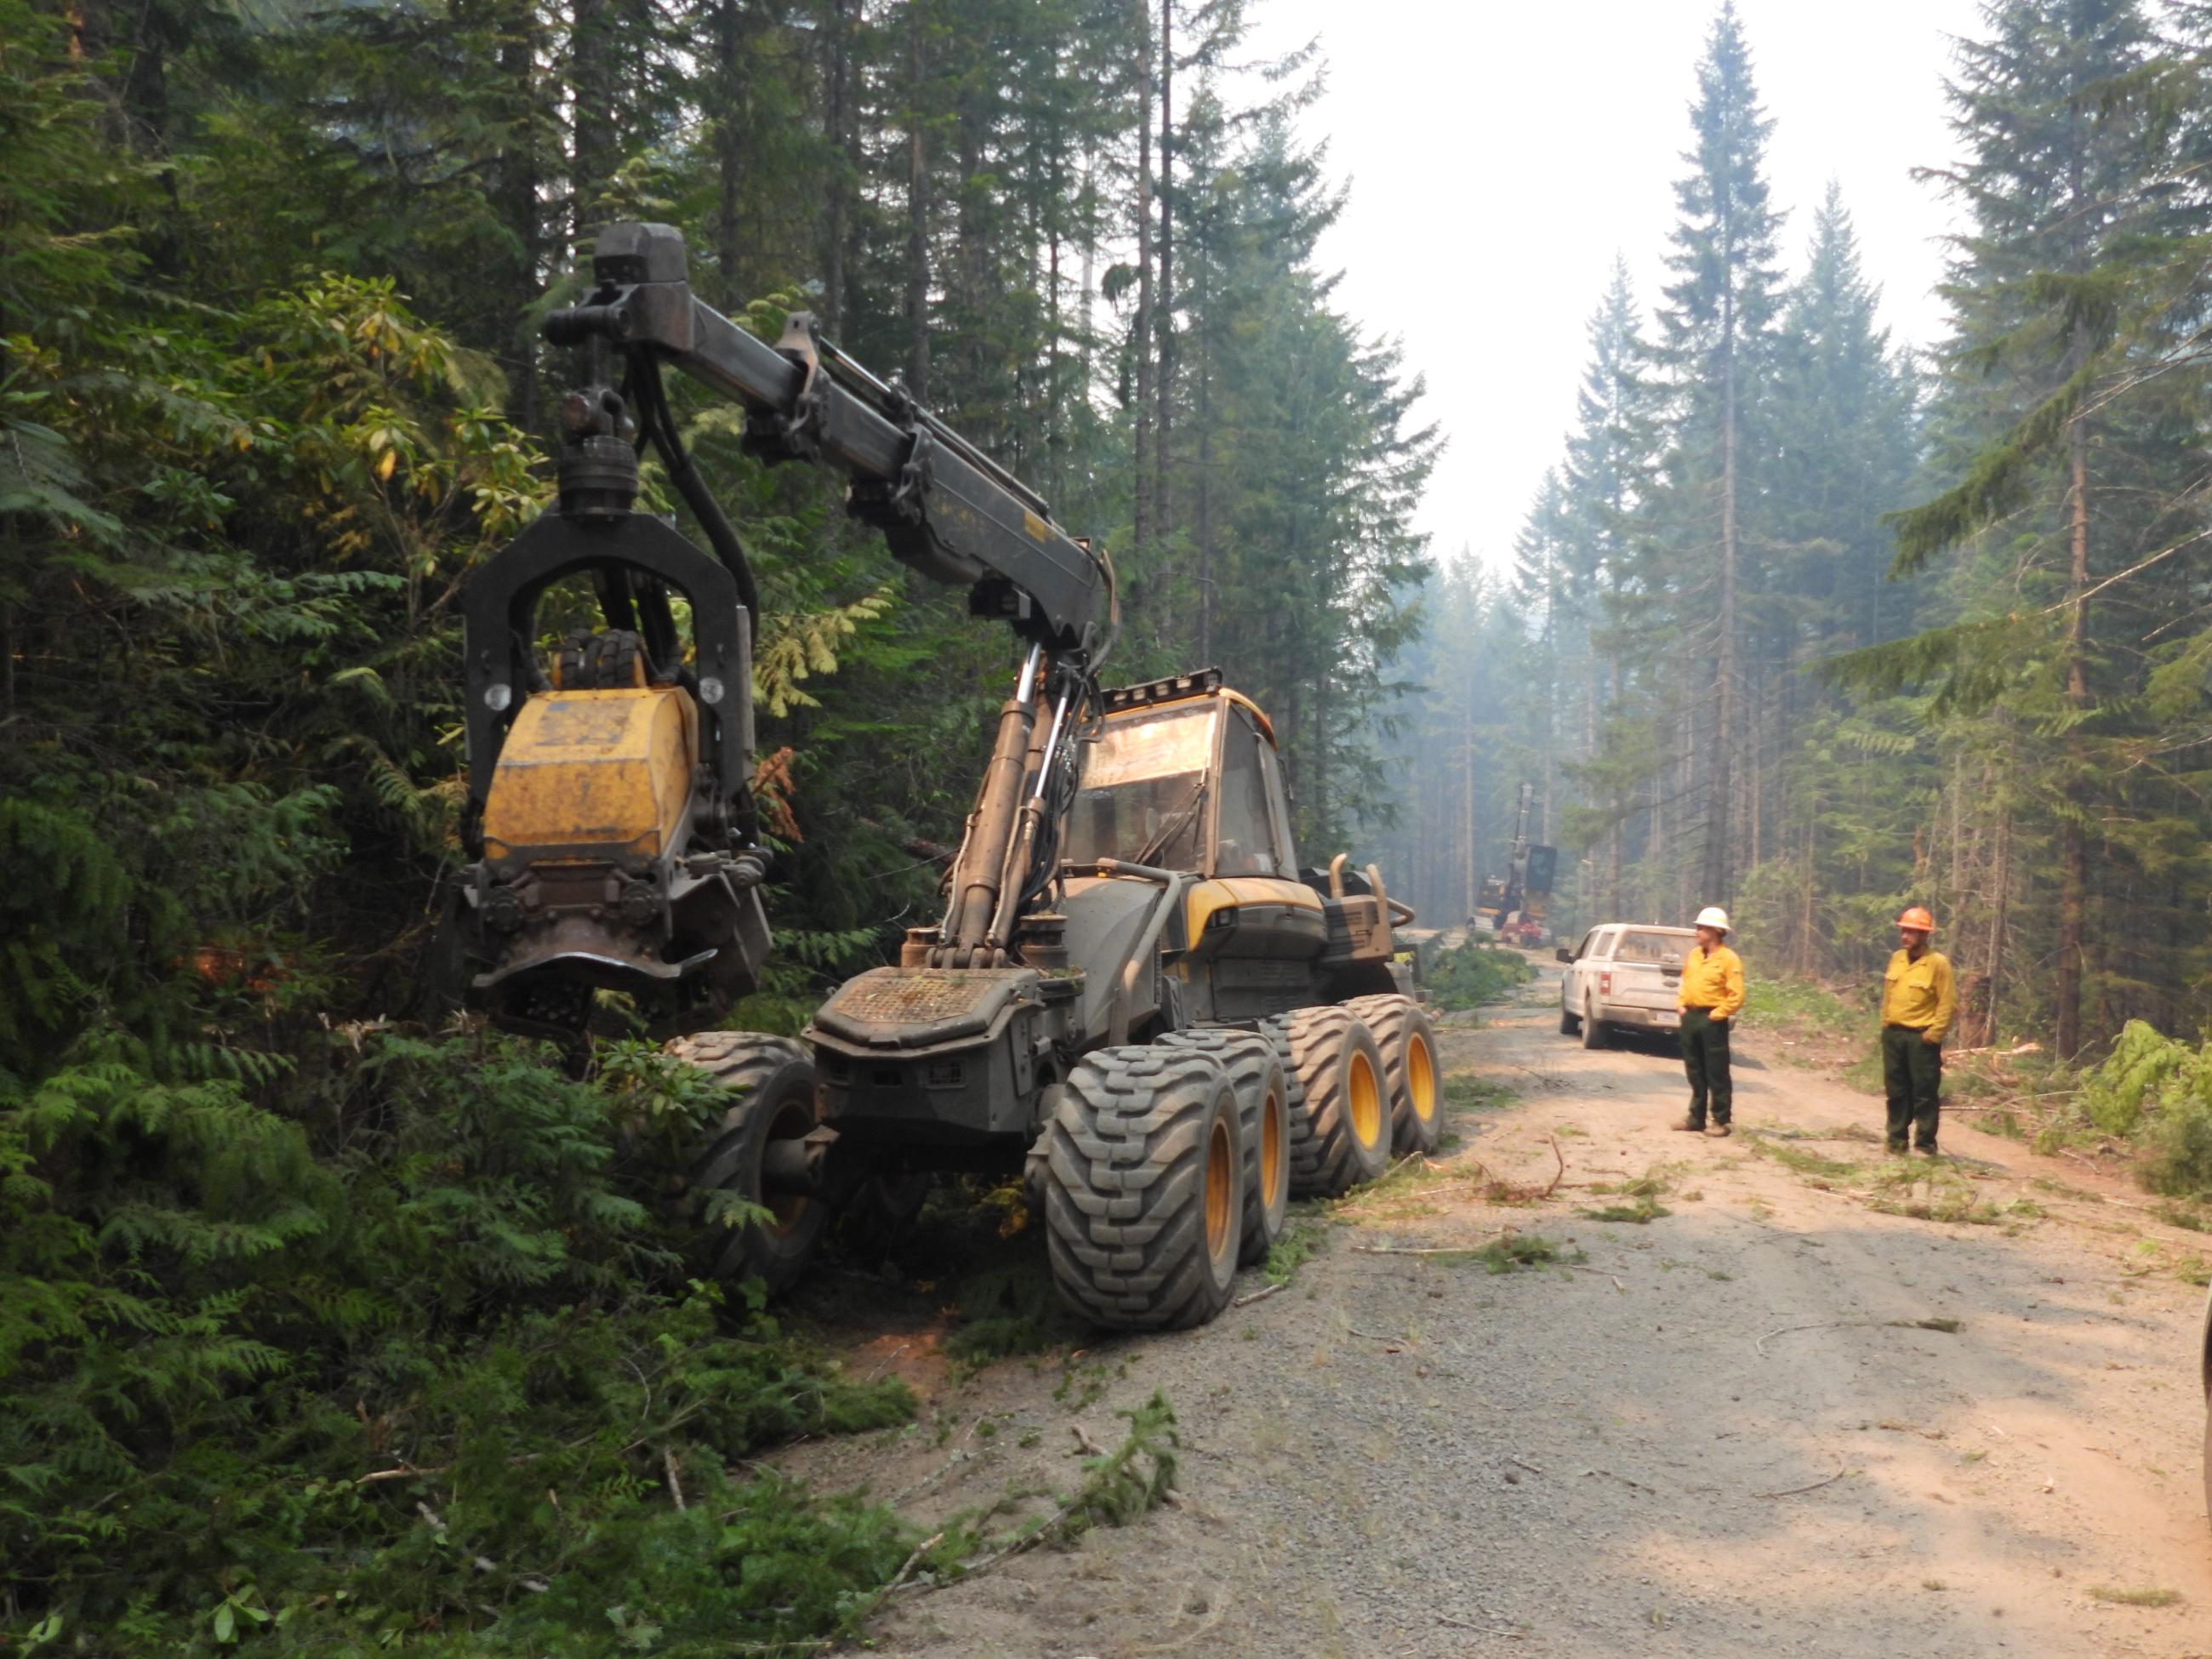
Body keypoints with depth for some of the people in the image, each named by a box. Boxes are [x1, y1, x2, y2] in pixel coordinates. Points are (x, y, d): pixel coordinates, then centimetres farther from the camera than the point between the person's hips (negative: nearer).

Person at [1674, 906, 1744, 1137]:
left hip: (1712, 1020, -7)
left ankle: (1721, 1121, 4)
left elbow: (1736, 996, -13)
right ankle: (1696, 1118, 19)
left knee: (1717, 1074, -2)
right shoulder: (1694, 955, 13)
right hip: (1690, 1017, 7)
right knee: (1695, 1072, 12)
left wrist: (1716, 1015, -14)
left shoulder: (1729, 959, -10)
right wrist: (1681, 1004, 9)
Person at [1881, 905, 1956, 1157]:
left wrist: (1934, 1034, -13)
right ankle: (1897, 1142, 20)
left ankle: (1925, 1145, 6)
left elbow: (1947, 1003, -10)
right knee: (1896, 1091, 11)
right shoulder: (1897, 959, 9)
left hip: (1921, 1038, -6)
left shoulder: (1938, 963, -10)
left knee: (1924, 1093, -1)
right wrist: (1885, 1023, 11)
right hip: (1893, 1034, 6)